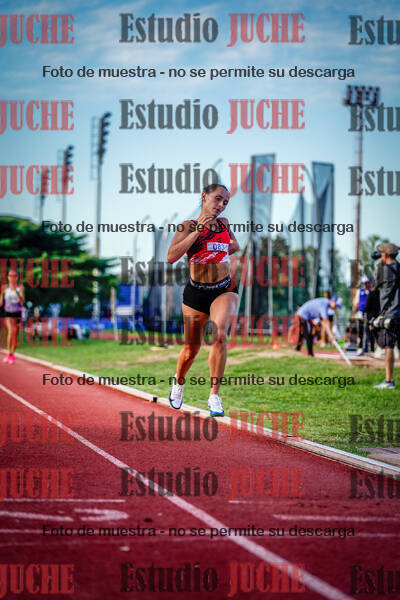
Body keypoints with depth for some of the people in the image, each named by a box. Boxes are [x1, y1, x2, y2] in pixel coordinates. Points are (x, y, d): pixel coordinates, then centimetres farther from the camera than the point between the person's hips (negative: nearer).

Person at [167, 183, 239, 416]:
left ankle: (215, 395, -21)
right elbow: (172, 256, -20)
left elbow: (235, 244, 29)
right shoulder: (189, 226, -5)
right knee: (191, 350, 7)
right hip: (196, 292, -2)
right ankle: (179, 382, 41)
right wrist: (198, 231, -22)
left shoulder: (224, 224, 8)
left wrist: (222, 252, 9)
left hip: (225, 290, 2)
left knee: (220, 334, -26)